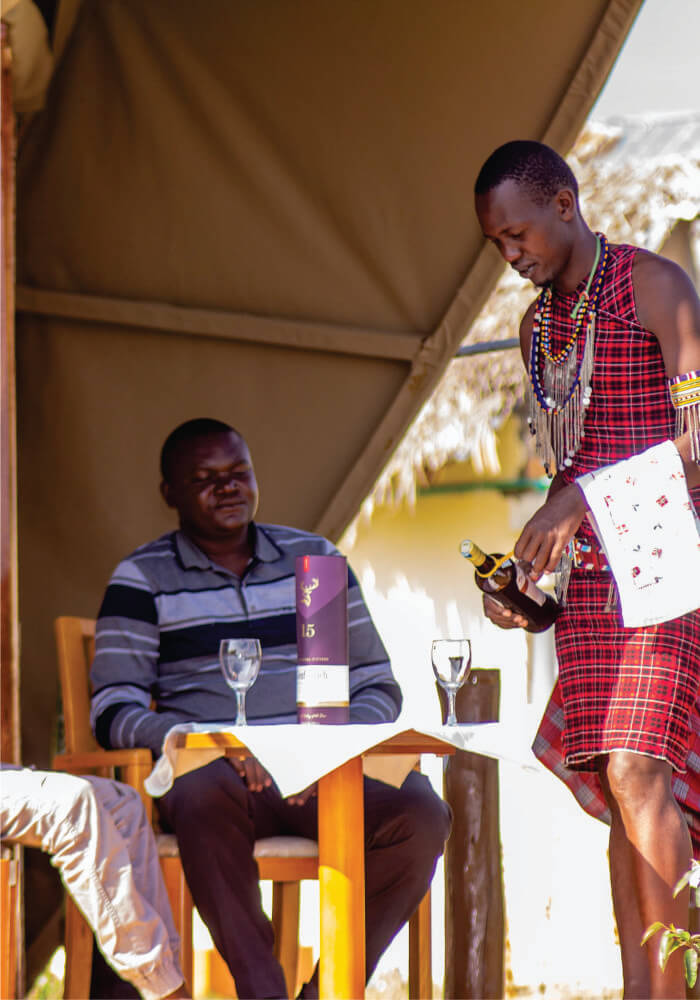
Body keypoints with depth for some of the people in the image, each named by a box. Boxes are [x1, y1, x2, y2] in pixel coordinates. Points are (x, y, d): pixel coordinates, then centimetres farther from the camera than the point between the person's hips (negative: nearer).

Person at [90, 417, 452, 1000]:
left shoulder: (316, 559, 18)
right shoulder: (143, 579, 9)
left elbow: (378, 686, 17)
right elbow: (114, 713, -1)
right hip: (213, 771, -3)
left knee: (423, 816, -28)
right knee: (205, 797, -40)